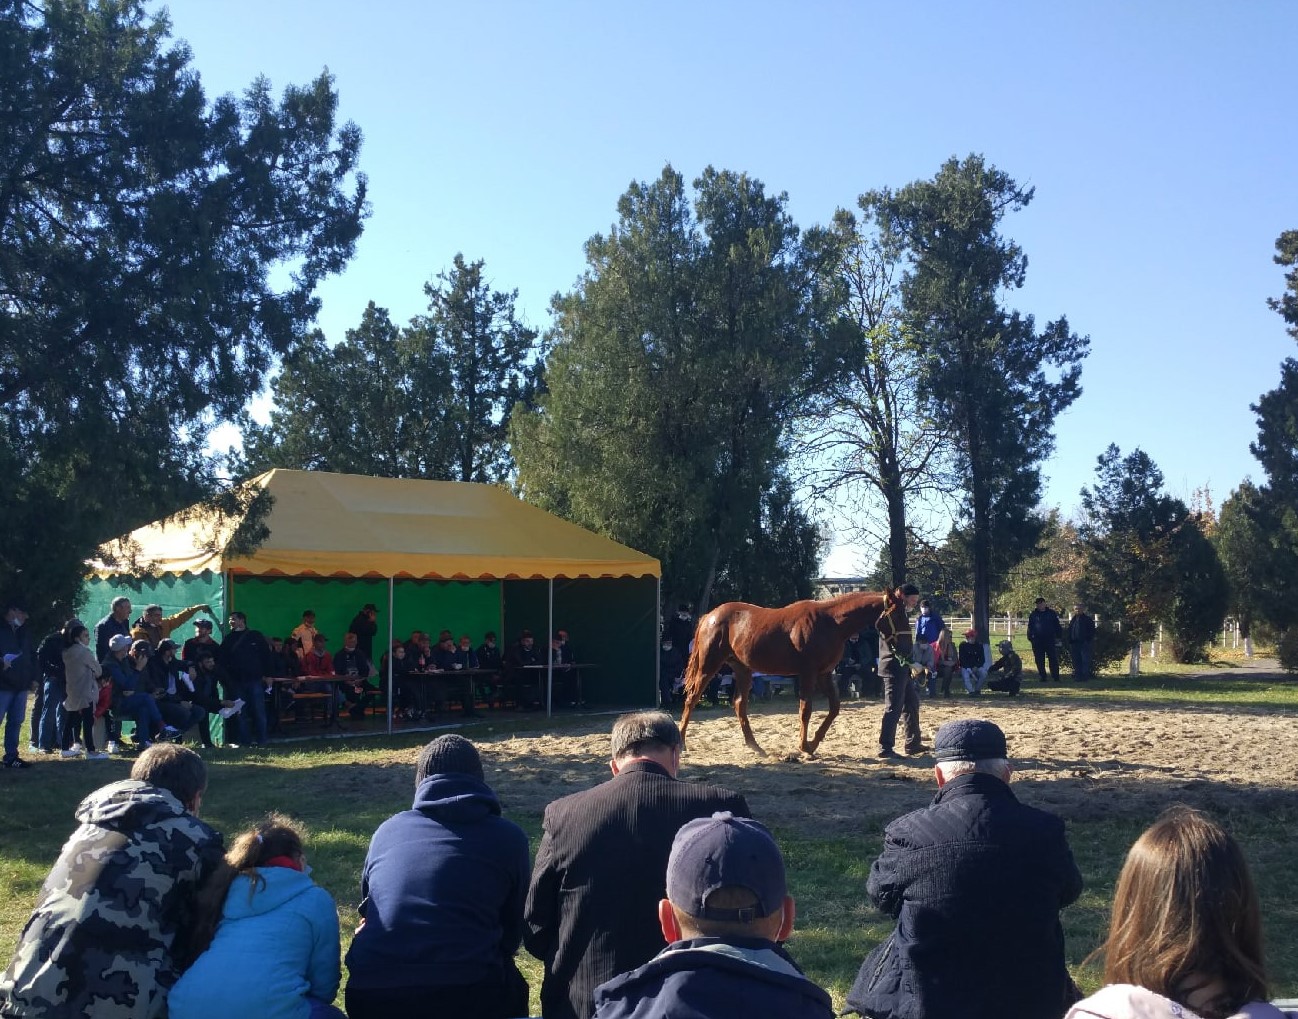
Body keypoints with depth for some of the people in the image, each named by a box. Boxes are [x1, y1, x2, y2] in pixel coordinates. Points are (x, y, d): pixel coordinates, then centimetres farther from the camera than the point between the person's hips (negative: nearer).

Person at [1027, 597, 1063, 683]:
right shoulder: (1033, 615, 8)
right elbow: (1030, 628, 10)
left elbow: (1057, 626, 8)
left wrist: (1059, 637, 1)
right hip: (1038, 641, 2)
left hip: (1050, 640, -1)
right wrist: (1030, 638, 3)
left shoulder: (1052, 613, 5)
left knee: (1053, 659, -3)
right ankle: (1042, 677, 10)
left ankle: (1056, 677, -1)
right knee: (1039, 660, 4)